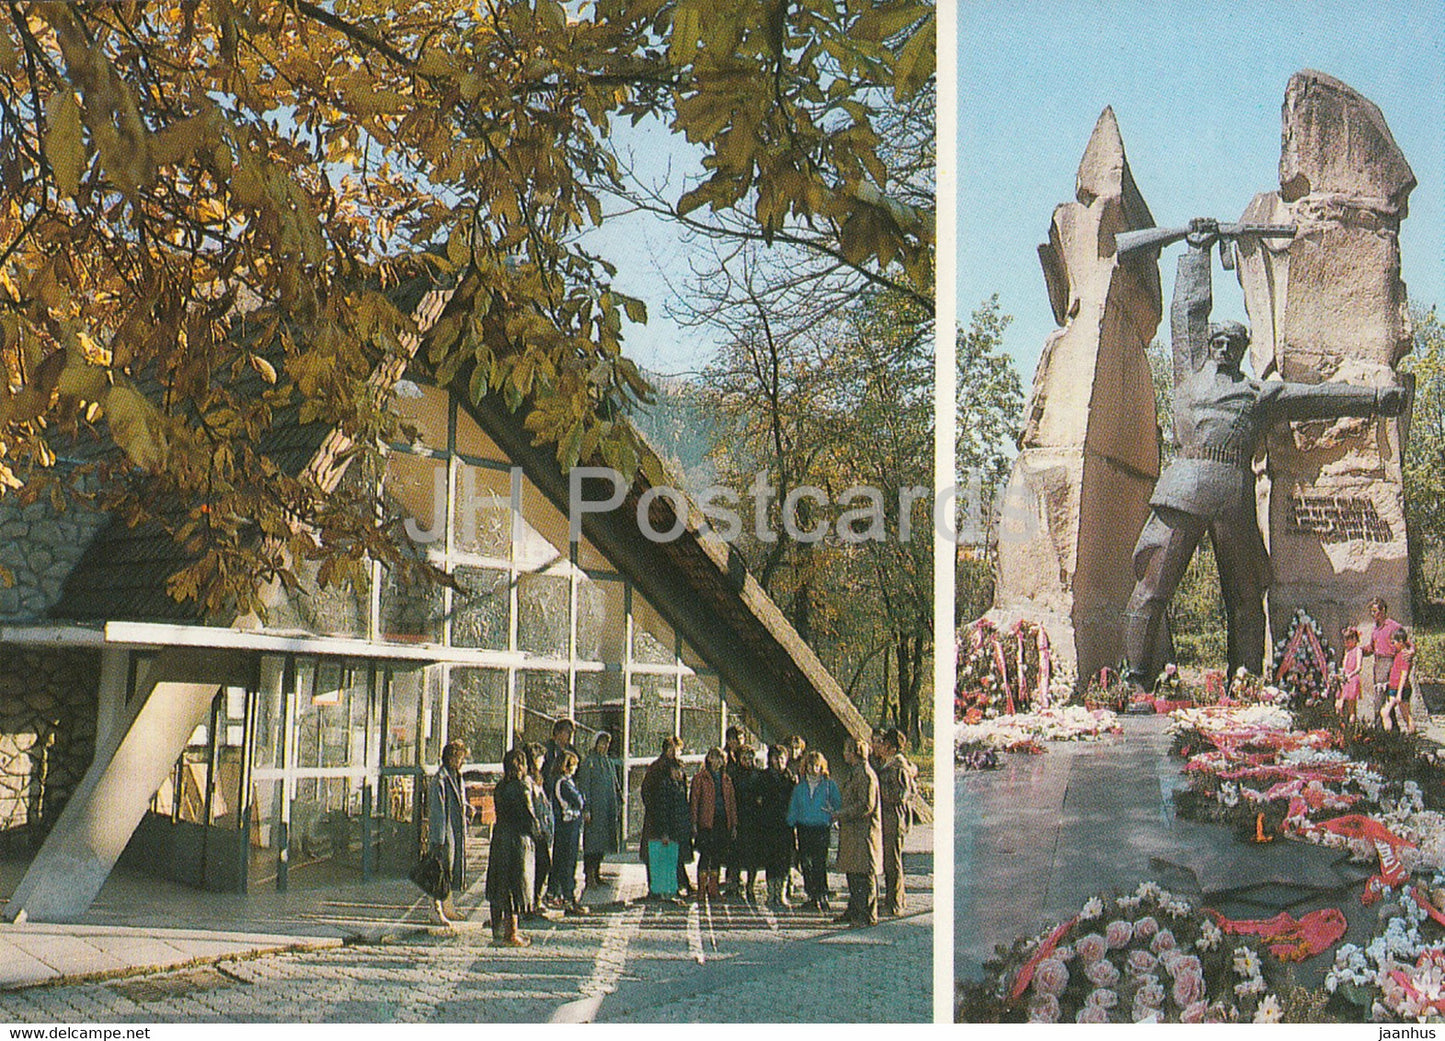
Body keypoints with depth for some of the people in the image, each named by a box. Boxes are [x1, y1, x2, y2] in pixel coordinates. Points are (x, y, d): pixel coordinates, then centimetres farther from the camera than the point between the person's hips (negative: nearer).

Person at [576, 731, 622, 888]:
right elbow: (583, 787, -11)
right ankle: (589, 876, -3)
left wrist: (618, 803, 14)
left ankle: (596, 873, 17)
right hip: (594, 808, -7)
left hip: (608, 809, 7)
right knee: (592, 842, -6)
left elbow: (616, 786, 21)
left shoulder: (608, 762, 16)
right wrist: (586, 809, -17)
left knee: (601, 843, 10)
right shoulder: (588, 762, -6)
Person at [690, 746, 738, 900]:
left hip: (723, 822, 5)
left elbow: (732, 802, 17)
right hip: (706, 822, -5)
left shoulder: (726, 780, 16)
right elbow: (694, 801, -2)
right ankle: (702, 889, 0)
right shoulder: (700, 778, 1)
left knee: (718, 856, 7)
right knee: (705, 854, -6)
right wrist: (694, 823, -10)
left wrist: (733, 824, 11)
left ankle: (713, 889, 14)